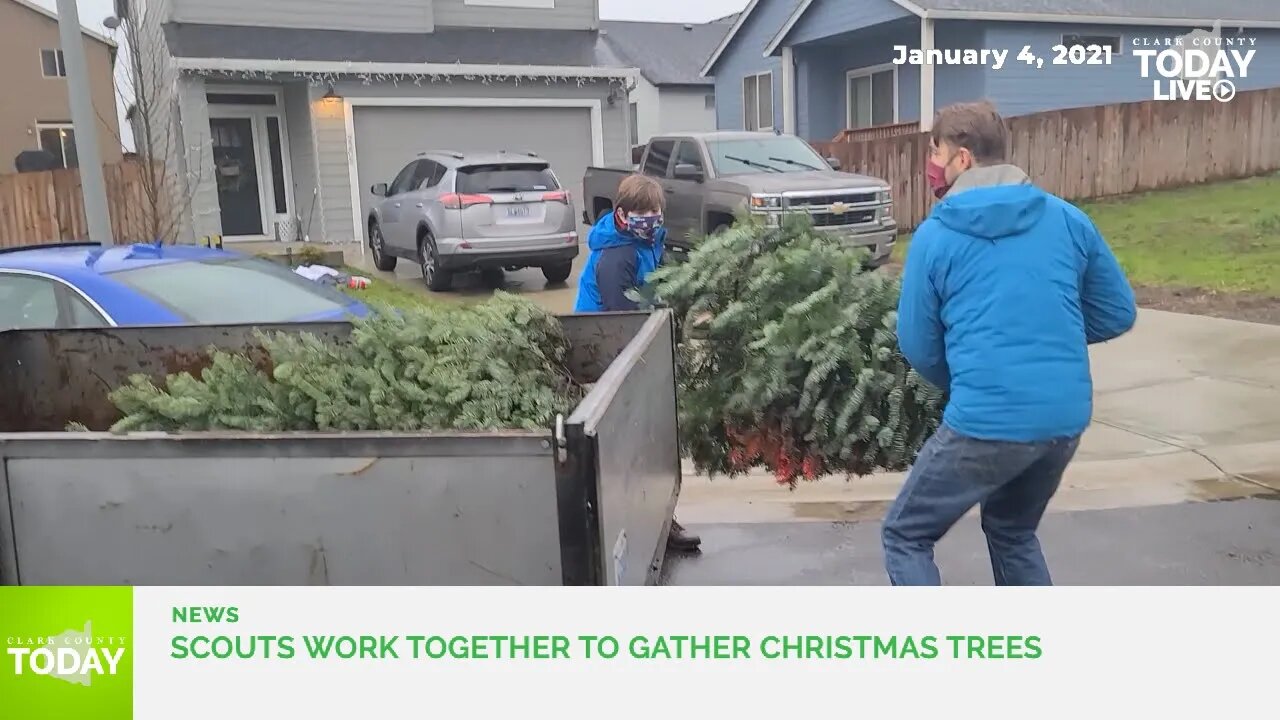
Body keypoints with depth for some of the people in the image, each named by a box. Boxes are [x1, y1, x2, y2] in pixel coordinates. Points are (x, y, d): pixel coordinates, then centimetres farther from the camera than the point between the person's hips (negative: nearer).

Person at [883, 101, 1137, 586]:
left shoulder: (934, 237, -4)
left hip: (987, 422, -5)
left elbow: (919, 348, 2)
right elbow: (1118, 314, 12)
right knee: (1013, 533, 29)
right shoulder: (1067, 218, 6)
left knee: (905, 536, 13)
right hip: (1068, 419, 6)